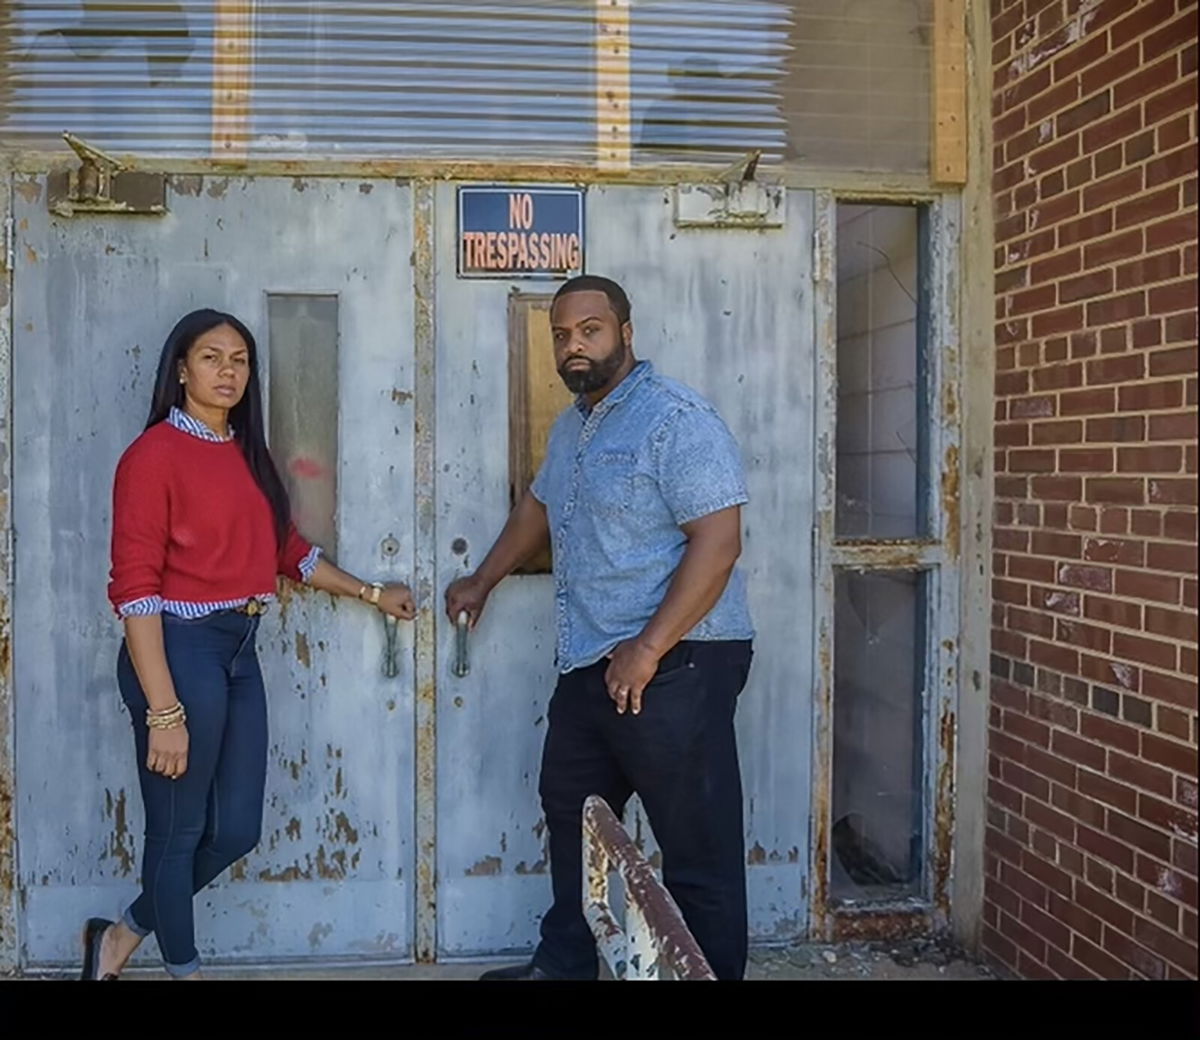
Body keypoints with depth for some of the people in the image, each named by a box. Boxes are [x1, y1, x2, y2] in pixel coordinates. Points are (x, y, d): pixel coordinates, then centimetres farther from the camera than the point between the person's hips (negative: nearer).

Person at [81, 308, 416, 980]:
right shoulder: (154, 453, -10)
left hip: (240, 650, 8)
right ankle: (184, 969, 27)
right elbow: (135, 588, -15)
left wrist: (371, 593, 25)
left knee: (237, 829, 12)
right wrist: (163, 710, -19)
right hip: (179, 650, -8)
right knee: (178, 830, 7)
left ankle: (121, 940, 33)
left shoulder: (248, 453, 12)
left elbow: (287, 549, 24)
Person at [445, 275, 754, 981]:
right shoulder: (571, 427, 15)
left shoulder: (677, 420, -15)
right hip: (589, 664, 10)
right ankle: (565, 964, 40)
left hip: (675, 665, -10)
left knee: (698, 845, 0)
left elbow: (717, 540, -22)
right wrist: (482, 583, 36)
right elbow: (539, 508, 31)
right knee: (570, 811, 22)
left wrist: (648, 649, -24)